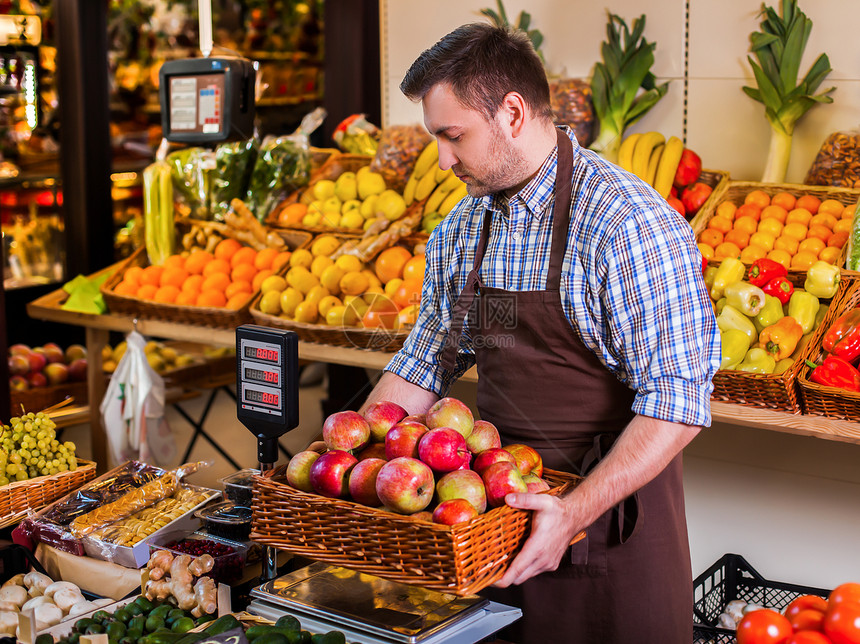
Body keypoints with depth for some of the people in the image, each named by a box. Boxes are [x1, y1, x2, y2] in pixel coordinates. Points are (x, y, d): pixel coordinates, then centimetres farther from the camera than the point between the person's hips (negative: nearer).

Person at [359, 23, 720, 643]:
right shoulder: (461, 231, 4)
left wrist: (577, 511, -31)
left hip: (610, 521, -6)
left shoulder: (631, 226, -20)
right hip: (497, 517, 6)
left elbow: (678, 399, -23)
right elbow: (426, 362, 13)